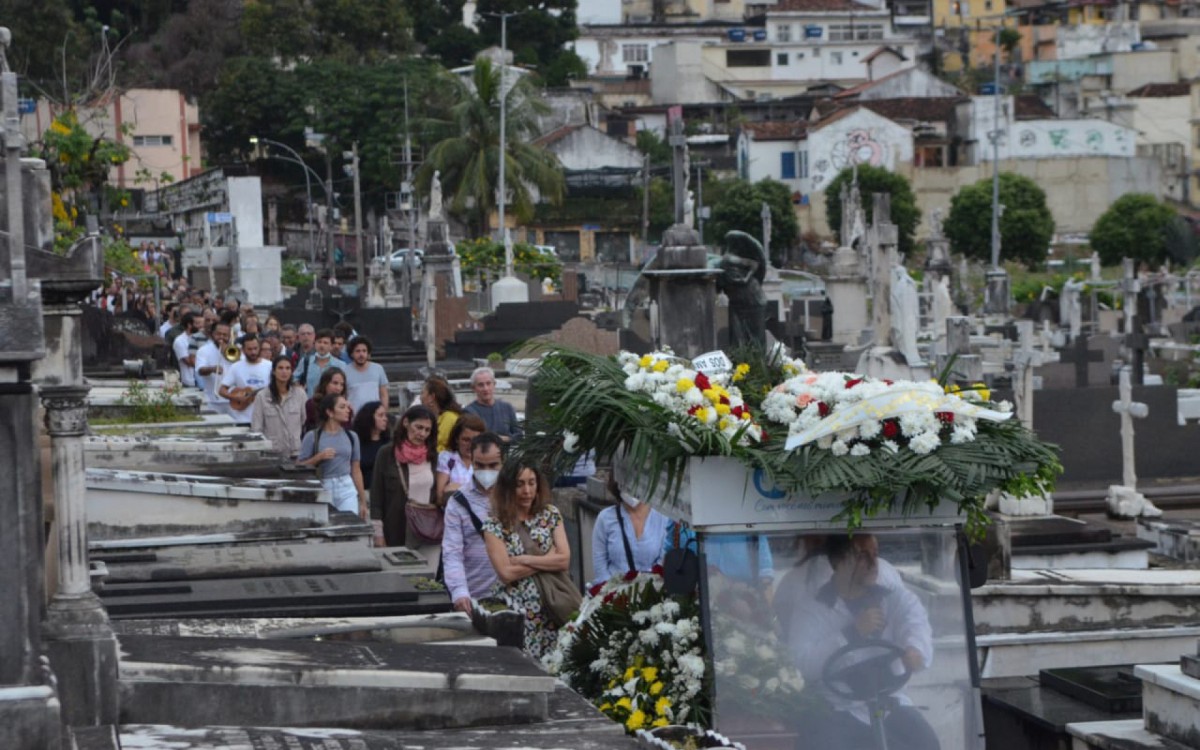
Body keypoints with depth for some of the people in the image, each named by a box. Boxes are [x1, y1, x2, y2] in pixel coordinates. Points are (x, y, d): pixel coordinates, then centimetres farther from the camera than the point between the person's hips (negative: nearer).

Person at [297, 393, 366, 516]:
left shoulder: (351, 436, 9)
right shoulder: (313, 437, 0)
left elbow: (356, 470, 13)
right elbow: (300, 466, -1)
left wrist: (363, 501, 12)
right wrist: (319, 457, -16)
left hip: (347, 489, 2)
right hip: (322, 490, -2)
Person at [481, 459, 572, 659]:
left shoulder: (551, 515, 7)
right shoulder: (495, 525, -2)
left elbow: (565, 560, -3)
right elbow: (506, 573, -10)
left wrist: (524, 560, -10)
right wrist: (548, 559, -5)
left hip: (550, 607, 2)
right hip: (515, 611, -2)